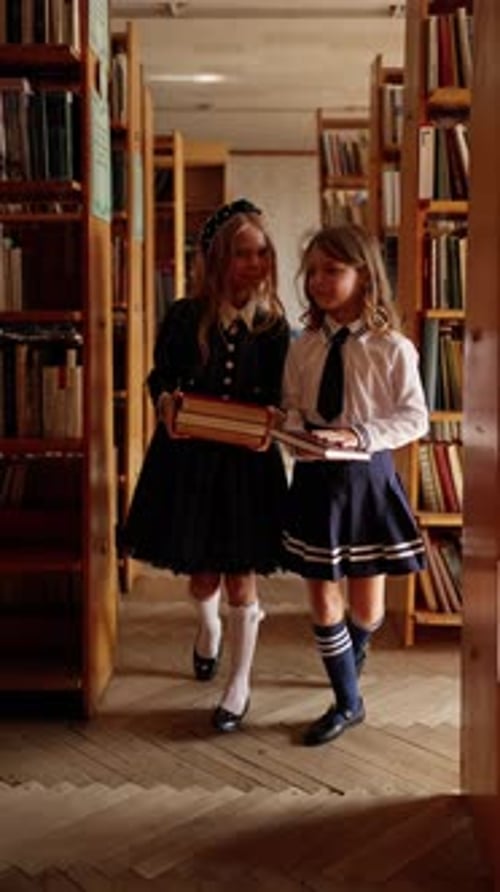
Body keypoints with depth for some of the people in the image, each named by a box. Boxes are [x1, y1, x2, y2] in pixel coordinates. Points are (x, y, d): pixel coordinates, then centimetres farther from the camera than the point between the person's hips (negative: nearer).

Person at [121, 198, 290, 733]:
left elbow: (278, 398, 4)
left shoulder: (272, 324, -3)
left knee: (241, 579, 4)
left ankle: (239, 685, 22)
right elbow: (160, 378, 4)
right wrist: (166, 404, -17)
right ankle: (208, 629, 50)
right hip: (188, 455, 1)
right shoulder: (183, 317, -5)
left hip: (248, 462, 0)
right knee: (201, 573, 15)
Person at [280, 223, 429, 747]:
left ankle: (353, 652, 47)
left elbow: (415, 419, -9)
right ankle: (347, 704, 28)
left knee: (366, 609, 9)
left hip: (367, 477, -2)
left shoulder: (393, 349, -10)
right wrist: (295, 432, -15)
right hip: (314, 478, 3)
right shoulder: (303, 346, 0)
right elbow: (292, 408, 8)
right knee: (322, 605, 7)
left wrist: (356, 435, -21)